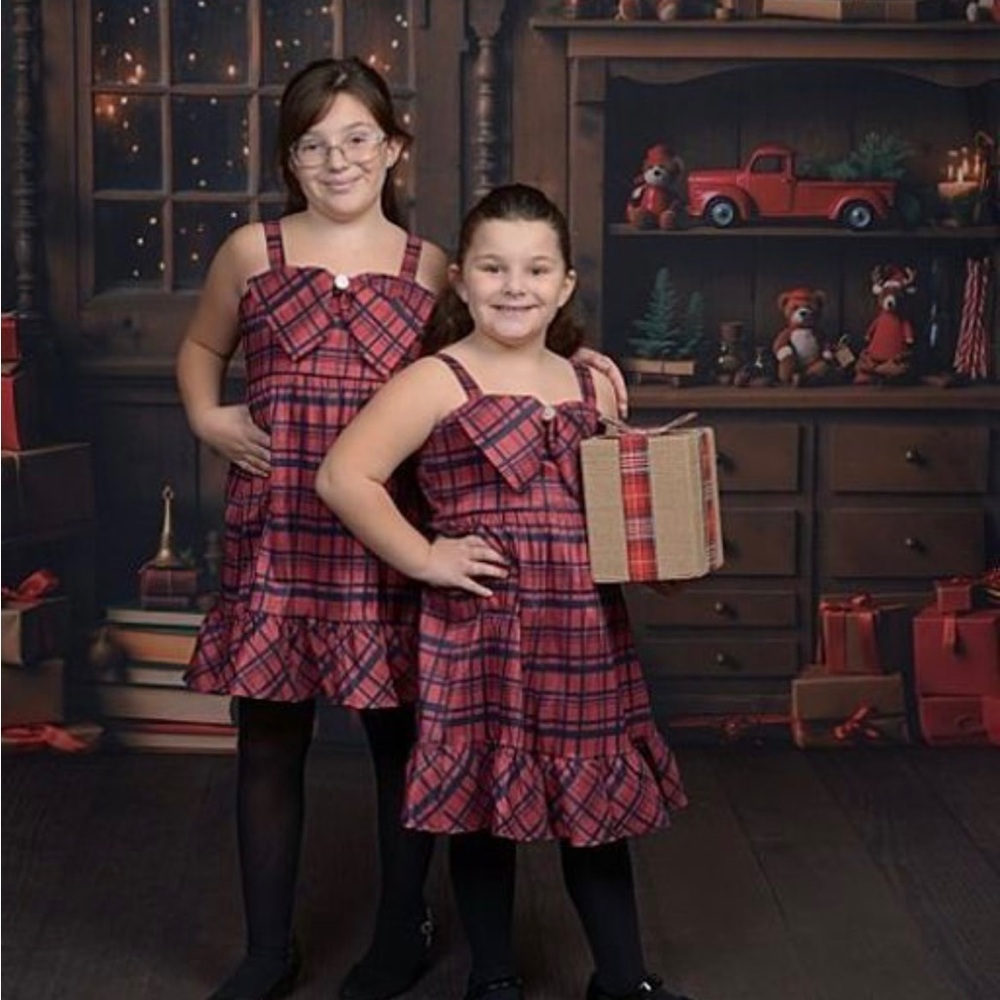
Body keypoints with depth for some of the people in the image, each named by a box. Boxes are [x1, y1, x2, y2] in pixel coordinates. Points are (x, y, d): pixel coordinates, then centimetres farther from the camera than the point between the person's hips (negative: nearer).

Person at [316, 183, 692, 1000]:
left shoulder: (592, 386, 11)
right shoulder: (438, 382, -7)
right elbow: (344, 476, -13)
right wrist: (423, 558, -13)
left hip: (585, 628, 5)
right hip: (481, 628, -5)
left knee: (600, 796, 12)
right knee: (486, 801, 6)